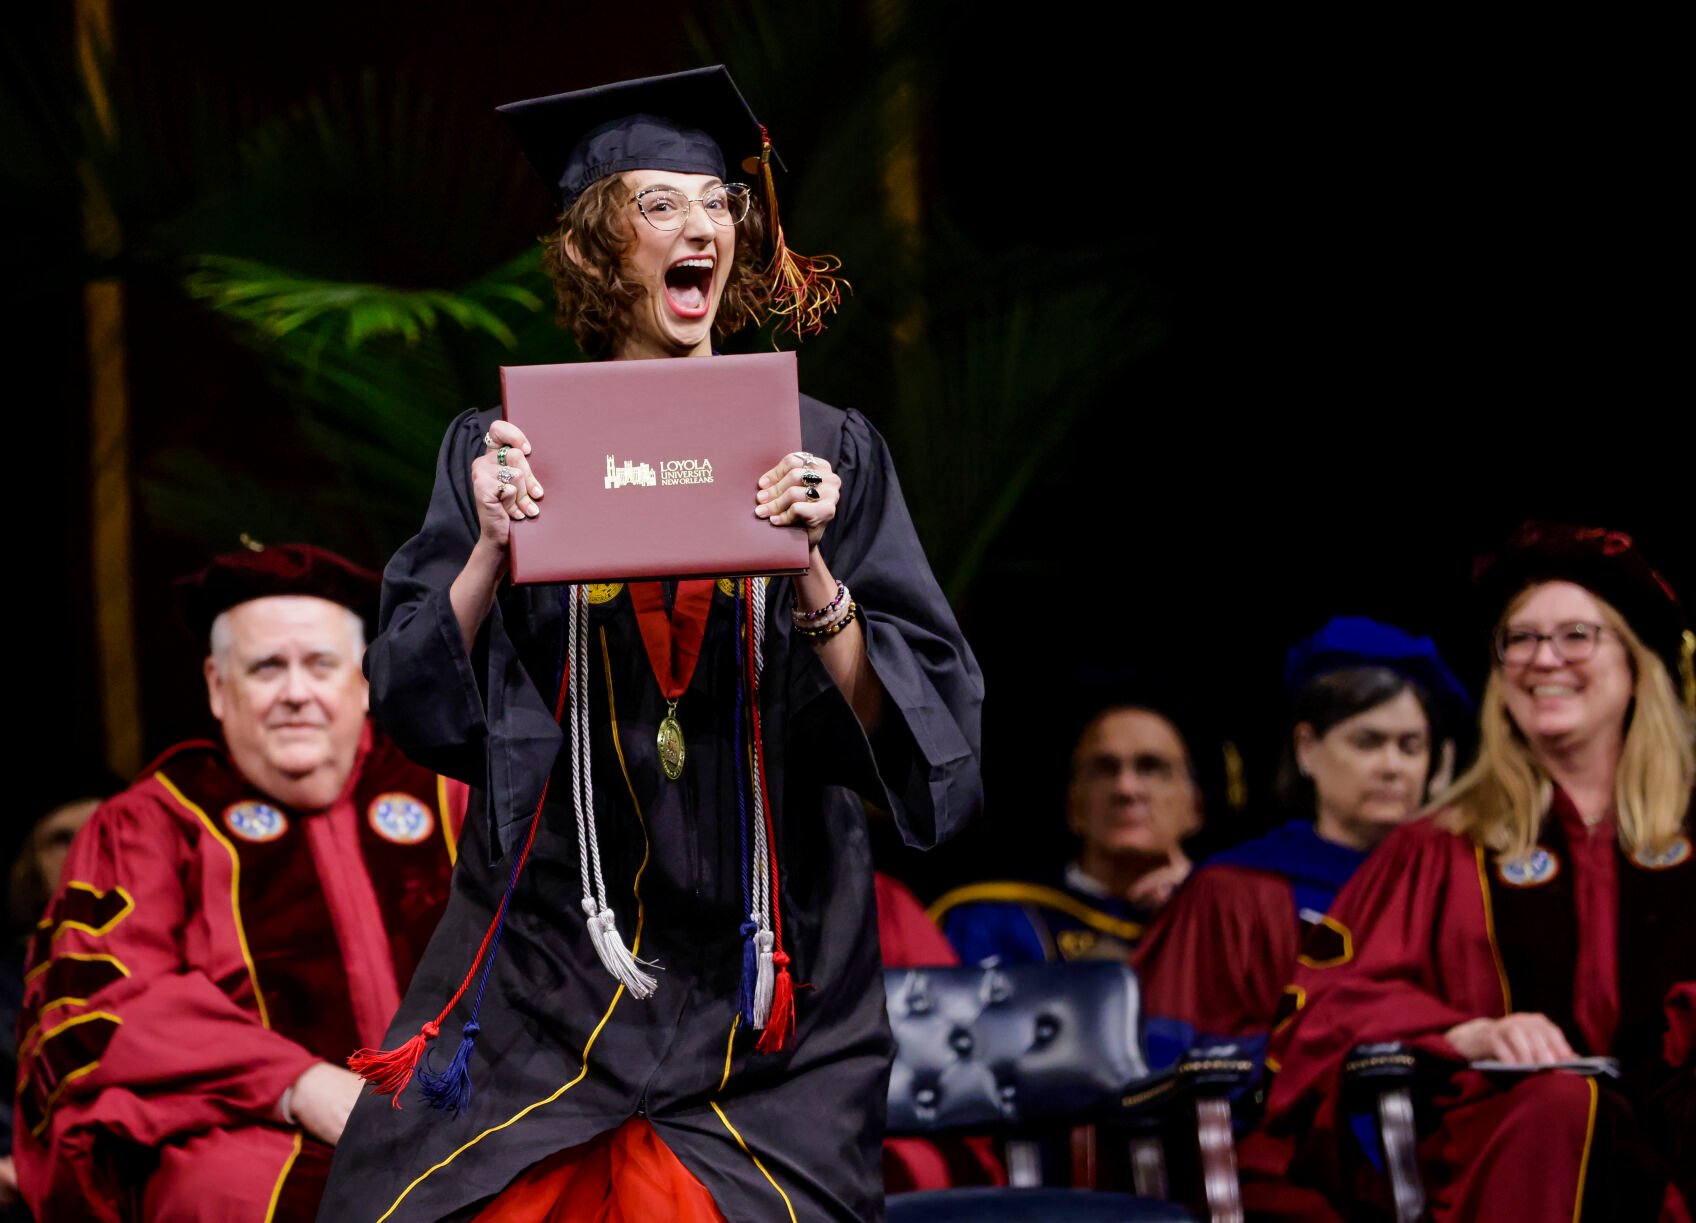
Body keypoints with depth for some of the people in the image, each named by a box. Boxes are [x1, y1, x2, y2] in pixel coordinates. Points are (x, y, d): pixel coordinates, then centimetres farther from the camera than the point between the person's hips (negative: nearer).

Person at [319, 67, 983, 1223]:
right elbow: (417, 703, -2)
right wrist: (491, 551, -17)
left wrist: (811, 577, -21)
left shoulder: (823, 451, 3)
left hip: (762, 982, 0)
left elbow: (912, 721, -5)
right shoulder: (508, 446, 6)